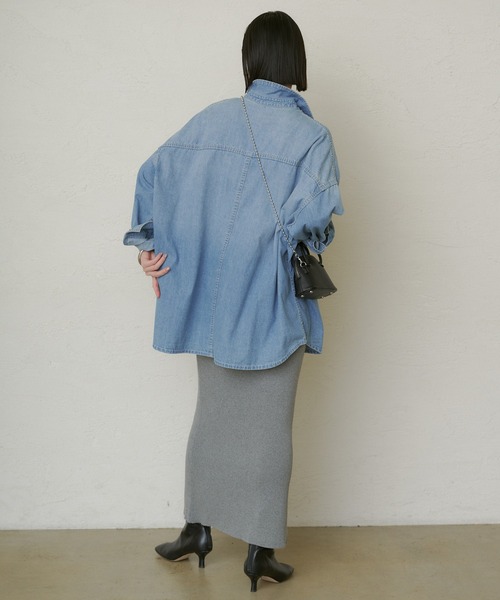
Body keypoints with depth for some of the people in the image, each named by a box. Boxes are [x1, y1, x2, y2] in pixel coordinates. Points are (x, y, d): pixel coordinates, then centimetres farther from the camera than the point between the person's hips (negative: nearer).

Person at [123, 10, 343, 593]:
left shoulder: (211, 119, 2)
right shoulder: (311, 136, -10)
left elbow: (153, 173, -4)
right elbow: (315, 212, -24)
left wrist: (149, 246, -2)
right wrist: (301, 258, -5)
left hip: (212, 299, 4)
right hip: (273, 305, -4)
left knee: (213, 415, 18)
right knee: (267, 427, 8)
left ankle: (198, 530, 29)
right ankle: (260, 551, 18)